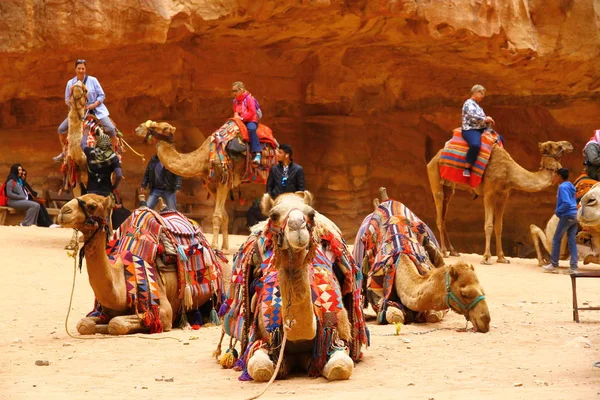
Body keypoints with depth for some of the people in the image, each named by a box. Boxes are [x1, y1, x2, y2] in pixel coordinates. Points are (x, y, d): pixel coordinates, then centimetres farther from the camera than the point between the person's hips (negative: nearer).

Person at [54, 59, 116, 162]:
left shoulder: (92, 80, -5)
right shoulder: (70, 83, 1)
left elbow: (102, 95, -2)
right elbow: (67, 100, 8)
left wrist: (94, 104, -18)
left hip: (95, 109, -3)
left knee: (110, 128, -20)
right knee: (61, 128, -4)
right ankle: (64, 153, 15)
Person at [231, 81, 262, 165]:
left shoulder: (249, 98, -8)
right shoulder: (235, 101, 12)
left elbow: (252, 112, -15)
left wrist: (242, 118, -20)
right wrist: (236, 115, -2)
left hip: (251, 120, -8)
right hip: (240, 121, 8)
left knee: (251, 129, -38)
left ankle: (257, 153, -44)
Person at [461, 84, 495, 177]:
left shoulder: (476, 105, 19)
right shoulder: (469, 103, -11)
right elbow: (473, 117, -24)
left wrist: (487, 119, 2)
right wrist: (485, 119, -14)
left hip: (481, 129, 11)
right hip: (470, 130, -11)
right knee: (475, 145, -40)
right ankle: (467, 168, -30)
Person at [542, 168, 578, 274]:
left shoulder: (563, 187, -13)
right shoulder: (571, 186, 15)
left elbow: (566, 203, -23)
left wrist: (558, 211, -9)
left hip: (567, 216, -8)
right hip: (574, 215, 8)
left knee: (556, 239, 2)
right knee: (572, 242, 5)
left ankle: (554, 265, 5)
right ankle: (573, 267, 0)